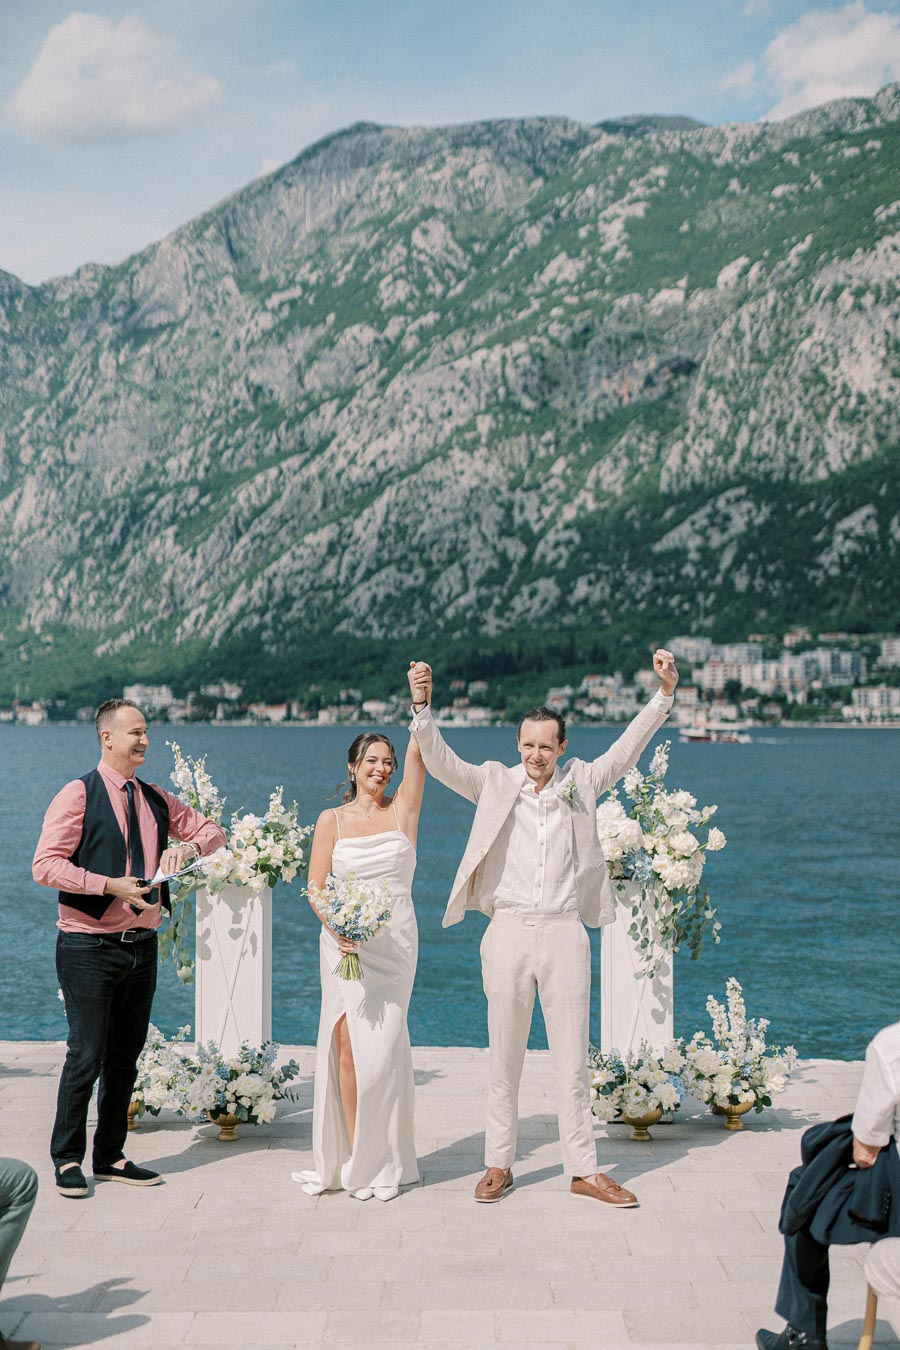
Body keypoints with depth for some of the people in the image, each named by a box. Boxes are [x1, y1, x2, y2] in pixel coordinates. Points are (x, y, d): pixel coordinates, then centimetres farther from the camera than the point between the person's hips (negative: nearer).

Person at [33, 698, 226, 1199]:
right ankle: (68, 1159, 12)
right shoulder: (79, 795, -7)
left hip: (141, 946, 6)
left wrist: (190, 845, -4)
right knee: (88, 1056, -4)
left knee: (126, 1056, 12)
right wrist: (110, 885, -21)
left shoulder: (156, 799, 11)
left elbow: (213, 830, 19)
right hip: (89, 947, -6)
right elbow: (45, 865, -14)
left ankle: (111, 1157, 24)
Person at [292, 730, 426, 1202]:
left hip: (394, 942, 0)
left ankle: (380, 1162, 8)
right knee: (348, 1044, -7)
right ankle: (352, 1156, 2)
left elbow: (420, 753, -2)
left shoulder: (401, 809, 8)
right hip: (344, 943, 0)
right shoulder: (332, 820, 7)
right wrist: (336, 924, -15)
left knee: (381, 1048, -4)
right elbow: (315, 887, 2)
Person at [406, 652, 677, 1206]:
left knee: (573, 1061, 6)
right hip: (509, 932, 0)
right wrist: (422, 708, -22)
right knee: (504, 1061, 9)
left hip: (565, 933, 0)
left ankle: (585, 1170, 16)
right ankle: (499, 1165, 21)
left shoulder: (580, 783, 6)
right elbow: (441, 761, -7)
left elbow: (626, 749, 1)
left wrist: (665, 693, -9)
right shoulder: (496, 782, 3)